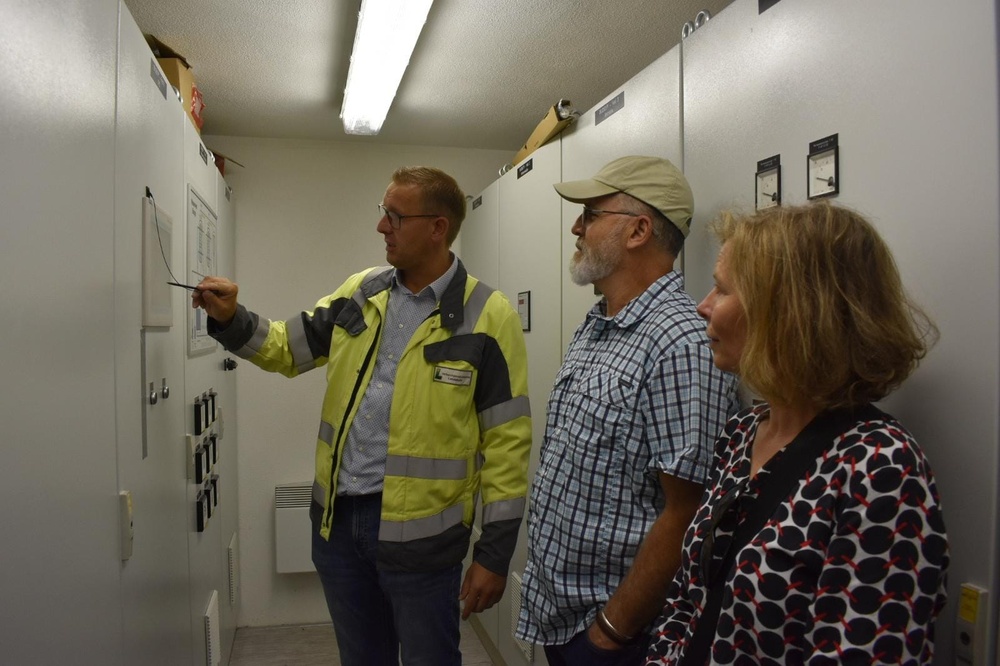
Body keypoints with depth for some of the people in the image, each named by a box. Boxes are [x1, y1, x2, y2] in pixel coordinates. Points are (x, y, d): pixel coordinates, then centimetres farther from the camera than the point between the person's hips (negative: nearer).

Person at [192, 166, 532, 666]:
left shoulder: (487, 318, -12)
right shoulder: (359, 292, 4)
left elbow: (506, 443, -12)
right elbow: (288, 348, 14)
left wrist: (495, 554, -10)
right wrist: (230, 320, -6)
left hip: (419, 533, -5)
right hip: (337, 518, 5)